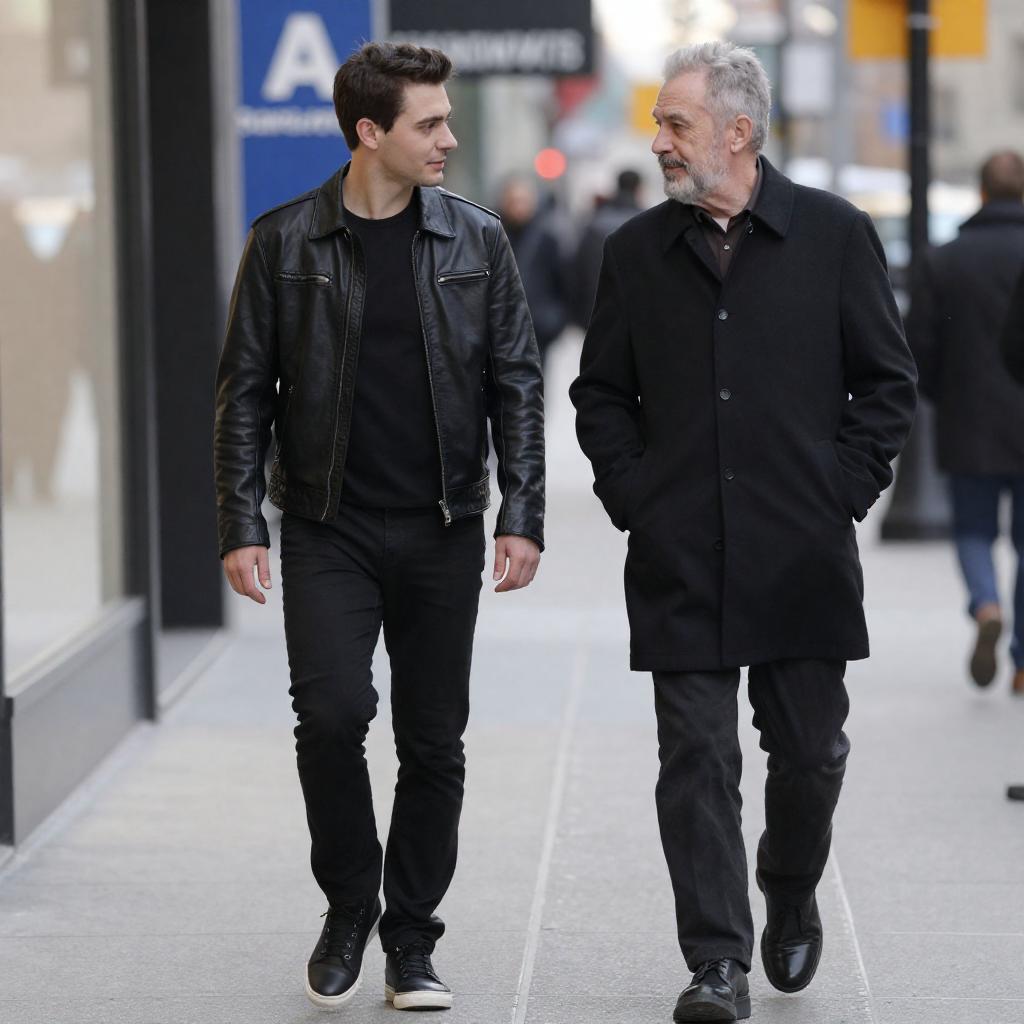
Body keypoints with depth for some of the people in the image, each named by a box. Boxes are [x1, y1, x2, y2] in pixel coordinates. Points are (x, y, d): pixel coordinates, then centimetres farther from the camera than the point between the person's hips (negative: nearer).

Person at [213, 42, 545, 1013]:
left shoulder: (475, 240, 4)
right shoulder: (284, 241, -1)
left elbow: (516, 384, 6)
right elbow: (245, 390, 2)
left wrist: (522, 517, -3)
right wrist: (240, 525, -5)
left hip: (443, 532, 2)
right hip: (329, 529, -2)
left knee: (433, 742, 4)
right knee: (331, 714, -15)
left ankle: (411, 942, 17)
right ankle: (348, 907, 8)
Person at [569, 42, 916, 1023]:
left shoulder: (835, 235, 1)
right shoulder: (636, 251, 7)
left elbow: (887, 381, 5)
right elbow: (601, 394, 14)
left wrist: (845, 491, -3)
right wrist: (631, 495, 2)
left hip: (802, 556, -1)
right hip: (680, 563, 1)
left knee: (808, 748, 9)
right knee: (696, 760, -4)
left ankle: (791, 900, 36)